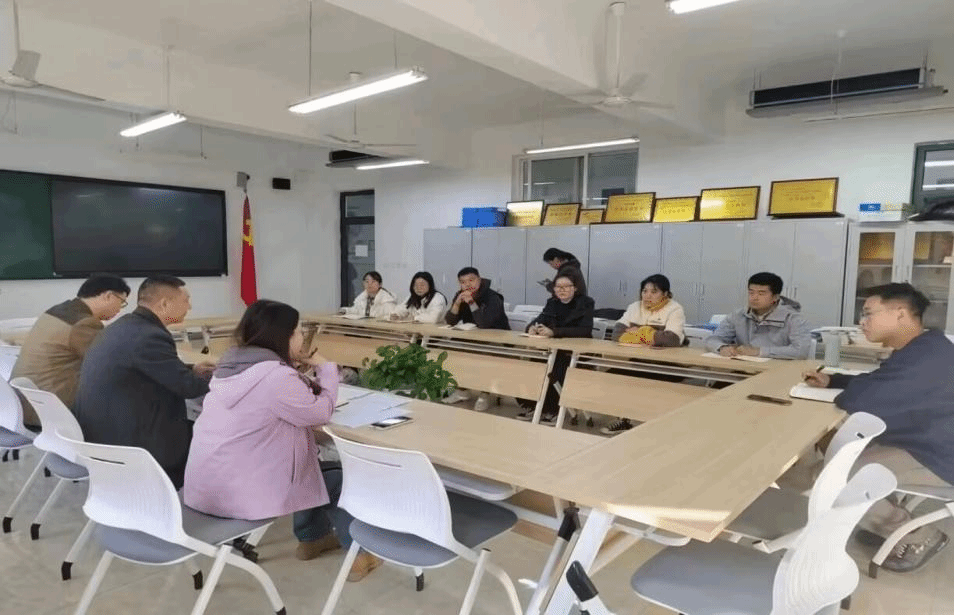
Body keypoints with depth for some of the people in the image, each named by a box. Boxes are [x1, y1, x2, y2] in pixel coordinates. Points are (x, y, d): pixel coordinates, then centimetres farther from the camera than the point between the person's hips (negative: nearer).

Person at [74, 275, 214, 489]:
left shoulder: (123, 327, 6)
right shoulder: (149, 336, -24)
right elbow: (189, 387, -18)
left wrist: (191, 370, 16)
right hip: (123, 444, -9)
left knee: (191, 427, 20)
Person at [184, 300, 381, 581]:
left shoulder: (231, 362, 4)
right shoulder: (276, 376, -24)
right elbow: (321, 411, -11)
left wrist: (302, 367, 7)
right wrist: (326, 367, 0)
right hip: (236, 492, -9)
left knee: (317, 467, 24)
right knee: (338, 478, 8)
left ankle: (312, 539, 40)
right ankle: (358, 553, 22)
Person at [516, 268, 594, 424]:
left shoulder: (585, 303, -4)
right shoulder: (552, 303, 13)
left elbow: (585, 330, -19)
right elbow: (540, 320, 4)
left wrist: (554, 332, -31)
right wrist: (532, 327, -23)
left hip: (576, 354, -5)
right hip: (554, 351, 5)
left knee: (553, 371, -31)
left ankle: (550, 411, -11)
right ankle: (530, 406, -3)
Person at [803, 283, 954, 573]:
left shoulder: (927, 355, -28)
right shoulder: (920, 350, 7)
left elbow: (859, 400, -31)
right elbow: (876, 385, 21)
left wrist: (838, 392, -8)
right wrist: (831, 381, 5)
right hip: (918, 445, 11)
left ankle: (918, 537, 2)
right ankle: (891, 521, 16)